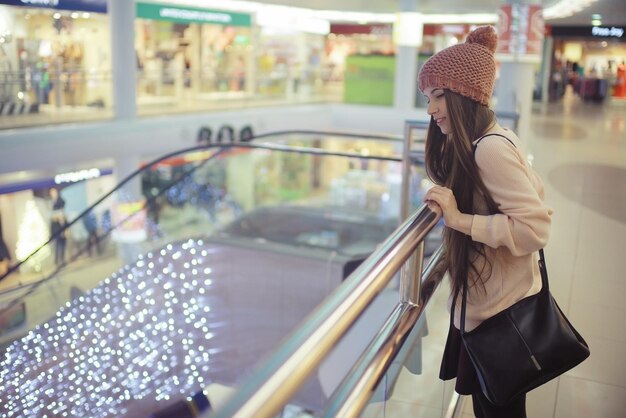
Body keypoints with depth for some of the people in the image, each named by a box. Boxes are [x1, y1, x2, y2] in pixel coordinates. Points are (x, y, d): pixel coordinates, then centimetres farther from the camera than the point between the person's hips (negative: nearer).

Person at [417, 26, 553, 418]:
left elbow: (535, 228, -27)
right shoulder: (496, 138, 5)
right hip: (490, 303, 9)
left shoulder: (490, 148, -24)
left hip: (499, 313, -9)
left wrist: (460, 219, -27)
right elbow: (533, 193, 16)